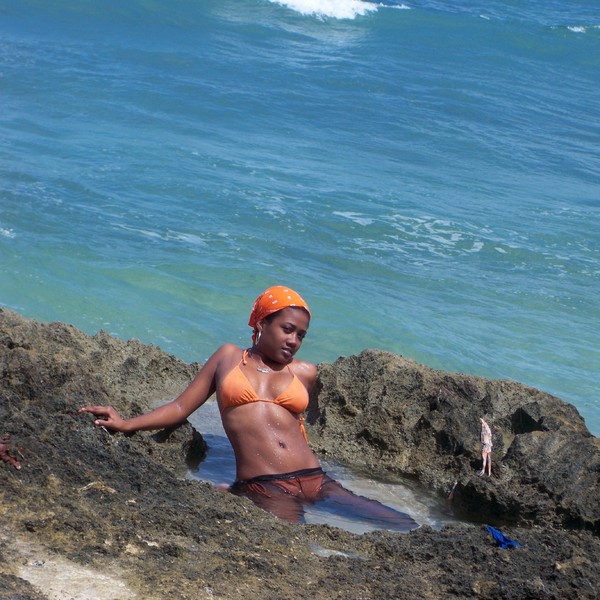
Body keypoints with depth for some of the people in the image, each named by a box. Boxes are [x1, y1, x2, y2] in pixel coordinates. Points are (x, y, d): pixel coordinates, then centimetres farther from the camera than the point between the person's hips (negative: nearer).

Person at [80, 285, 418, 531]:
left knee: (408, 529, -15)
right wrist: (126, 424, 6)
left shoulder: (304, 373, 21)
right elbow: (181, 407, 16)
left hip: (315, 481, 4)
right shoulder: (228, 357, 18)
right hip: (262, 486, -4)